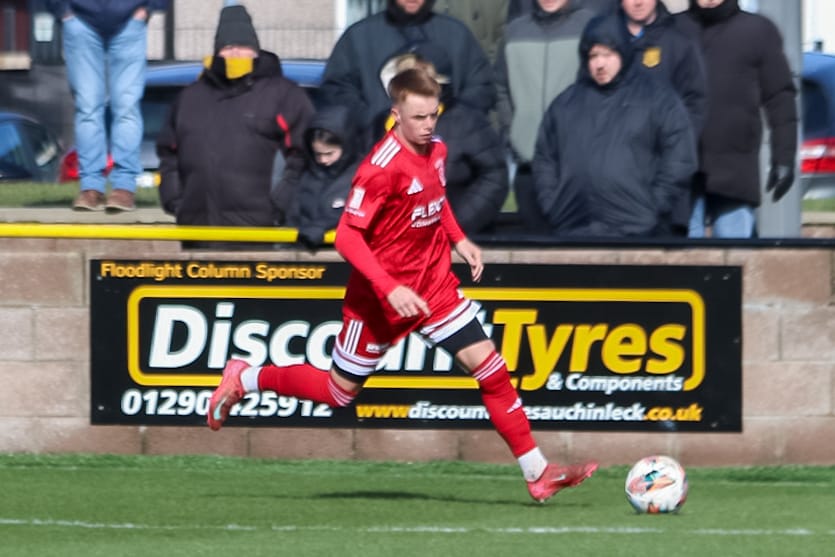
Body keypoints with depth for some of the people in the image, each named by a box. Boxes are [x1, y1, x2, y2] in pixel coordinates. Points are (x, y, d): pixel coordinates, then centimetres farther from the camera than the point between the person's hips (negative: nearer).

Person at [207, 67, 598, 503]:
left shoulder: (436, 151, 0)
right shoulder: (383, 166, -24)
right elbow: (347, 236, -25)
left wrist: (459, 240, 9)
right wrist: (389, 290, -32)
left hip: (434, 286, 6)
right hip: (380, 297, -6)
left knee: (490, 367, -5)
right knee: (339, 392, 7)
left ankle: (537, 473, -2)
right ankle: (245, 379, 30)